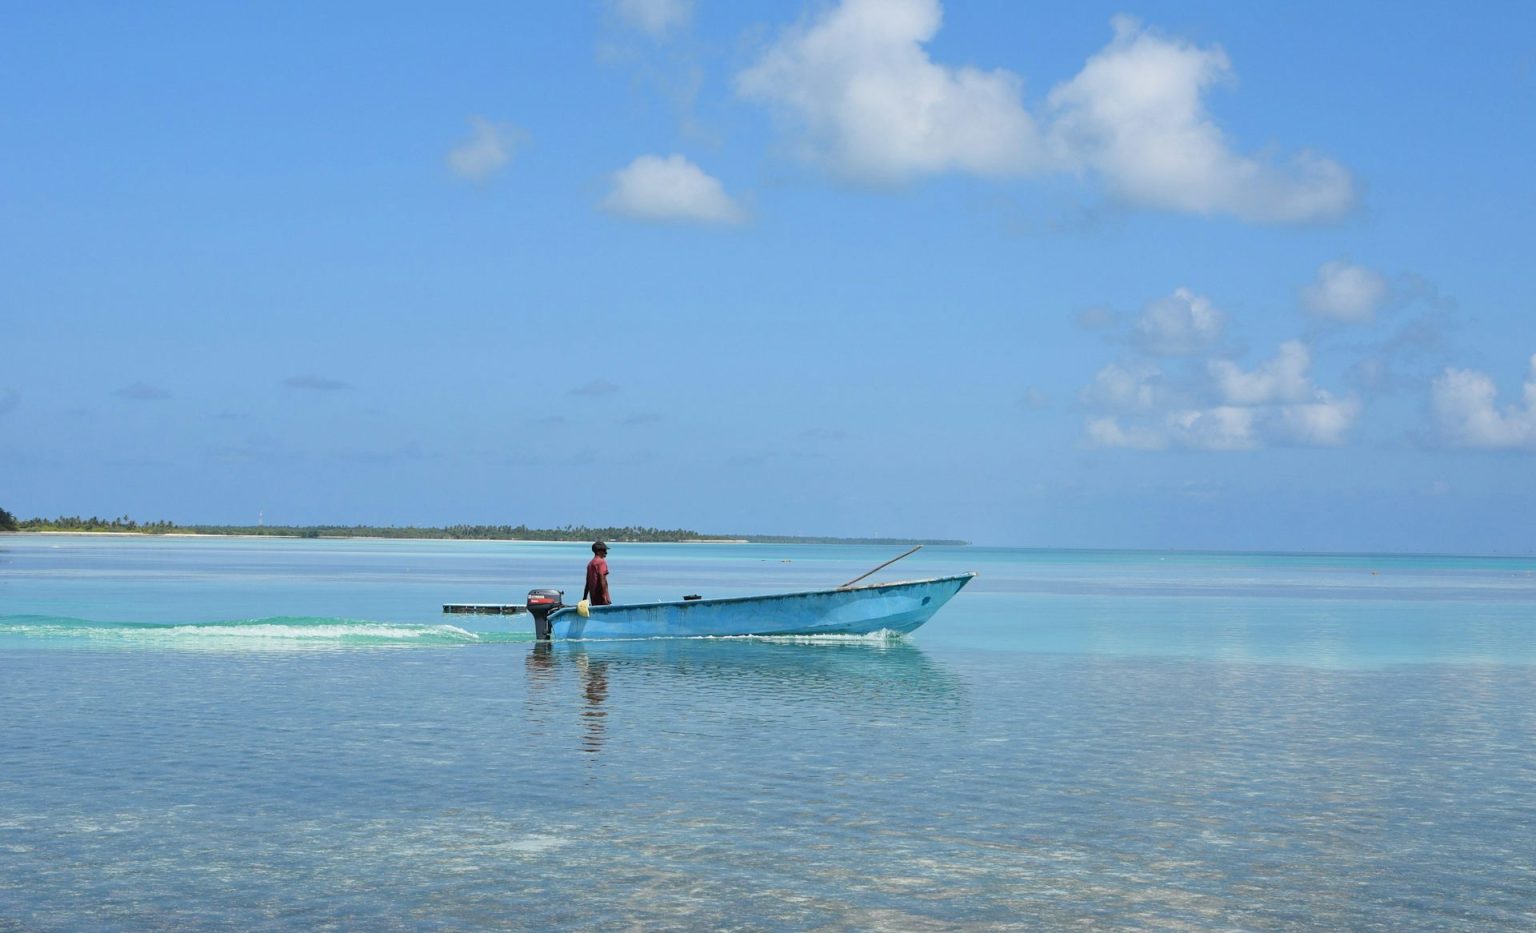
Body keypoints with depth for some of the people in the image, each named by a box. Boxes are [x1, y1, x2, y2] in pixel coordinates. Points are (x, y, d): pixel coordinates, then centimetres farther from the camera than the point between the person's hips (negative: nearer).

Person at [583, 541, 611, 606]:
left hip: (593, 596, 8)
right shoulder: (601, 562, -9)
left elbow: (588, 583, 18)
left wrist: (584, 598, 21)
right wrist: (606, 596, -22)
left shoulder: (590, 563, 15)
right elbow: (602, 579, -18)